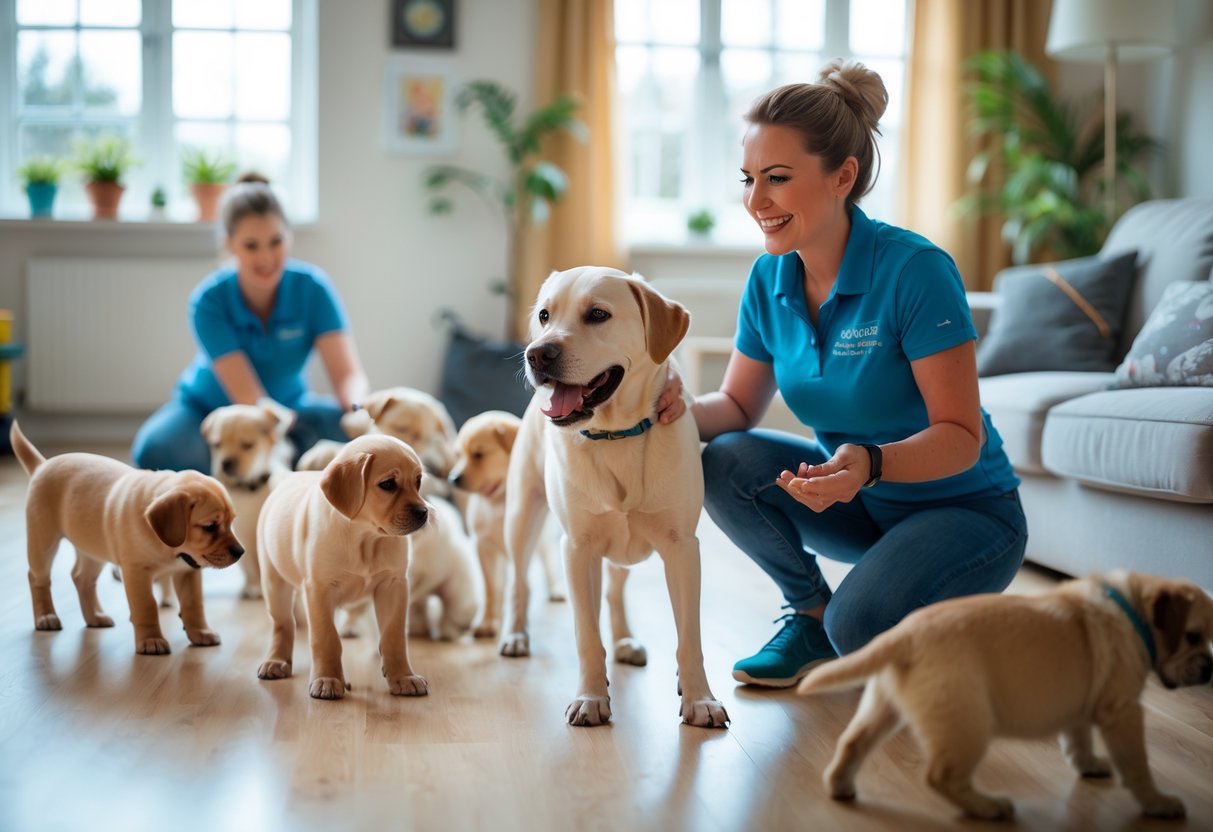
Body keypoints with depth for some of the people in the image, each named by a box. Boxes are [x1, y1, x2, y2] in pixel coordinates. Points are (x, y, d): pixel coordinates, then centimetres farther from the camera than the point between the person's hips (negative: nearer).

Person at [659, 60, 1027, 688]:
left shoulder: (914, 270, -24)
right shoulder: (770, 279, -5)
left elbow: (962, 436, -22)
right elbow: (738, 405, 3)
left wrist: (870, 463, -41)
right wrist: (679, 410, -19)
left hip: (964, 511, -6)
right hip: (862, 504, 6)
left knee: (860, 624, -31)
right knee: (723, 465, -18)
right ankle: (811, 613, 5)